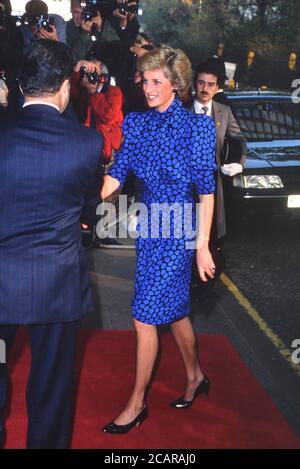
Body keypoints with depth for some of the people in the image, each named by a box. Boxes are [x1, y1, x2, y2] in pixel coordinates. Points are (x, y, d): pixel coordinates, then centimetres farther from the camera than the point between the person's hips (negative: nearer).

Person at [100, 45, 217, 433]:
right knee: (173, 308, 18)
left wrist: (202, 245, -12)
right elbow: (116, 173, 1)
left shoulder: (196, 126, -10)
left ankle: (137, 403, 12)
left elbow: (207, 189, -10)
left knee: (146, 316, -4)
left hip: (177, 229, -6)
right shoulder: (137, 123, 5)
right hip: (149, 225, 6)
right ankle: (195, 377, 39)